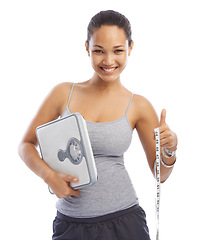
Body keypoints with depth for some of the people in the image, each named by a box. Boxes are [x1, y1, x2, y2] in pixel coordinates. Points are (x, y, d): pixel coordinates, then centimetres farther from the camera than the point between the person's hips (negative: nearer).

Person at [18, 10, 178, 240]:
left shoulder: (138, 106, -1)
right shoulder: (64, 93, -1)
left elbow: (160, 175, 5)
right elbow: (26, 145, 5)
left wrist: (170, 148, -15)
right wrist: (49, 176, -13)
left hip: (123, 221, 0)